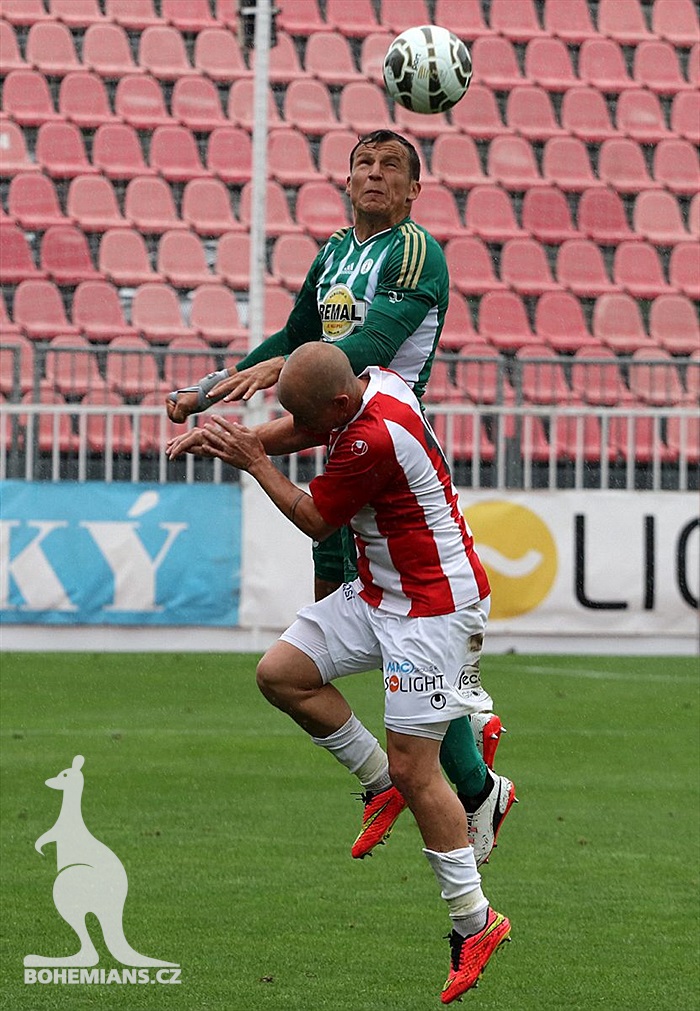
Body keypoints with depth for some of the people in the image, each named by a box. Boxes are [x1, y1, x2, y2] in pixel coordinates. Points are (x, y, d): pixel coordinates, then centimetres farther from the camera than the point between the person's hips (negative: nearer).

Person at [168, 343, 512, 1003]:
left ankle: (474, 921, 1)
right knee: (280, 674, 2)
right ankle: (384, 783, 18)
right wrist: (231, 436, 0)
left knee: (411, 769, -9)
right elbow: (303, 428, 16)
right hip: (377, 593, 10)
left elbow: (314, 521, -14)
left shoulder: (373, 440, -29)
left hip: (433, 607, -10)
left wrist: (254, 461, -4)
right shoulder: (370, 382, -3)